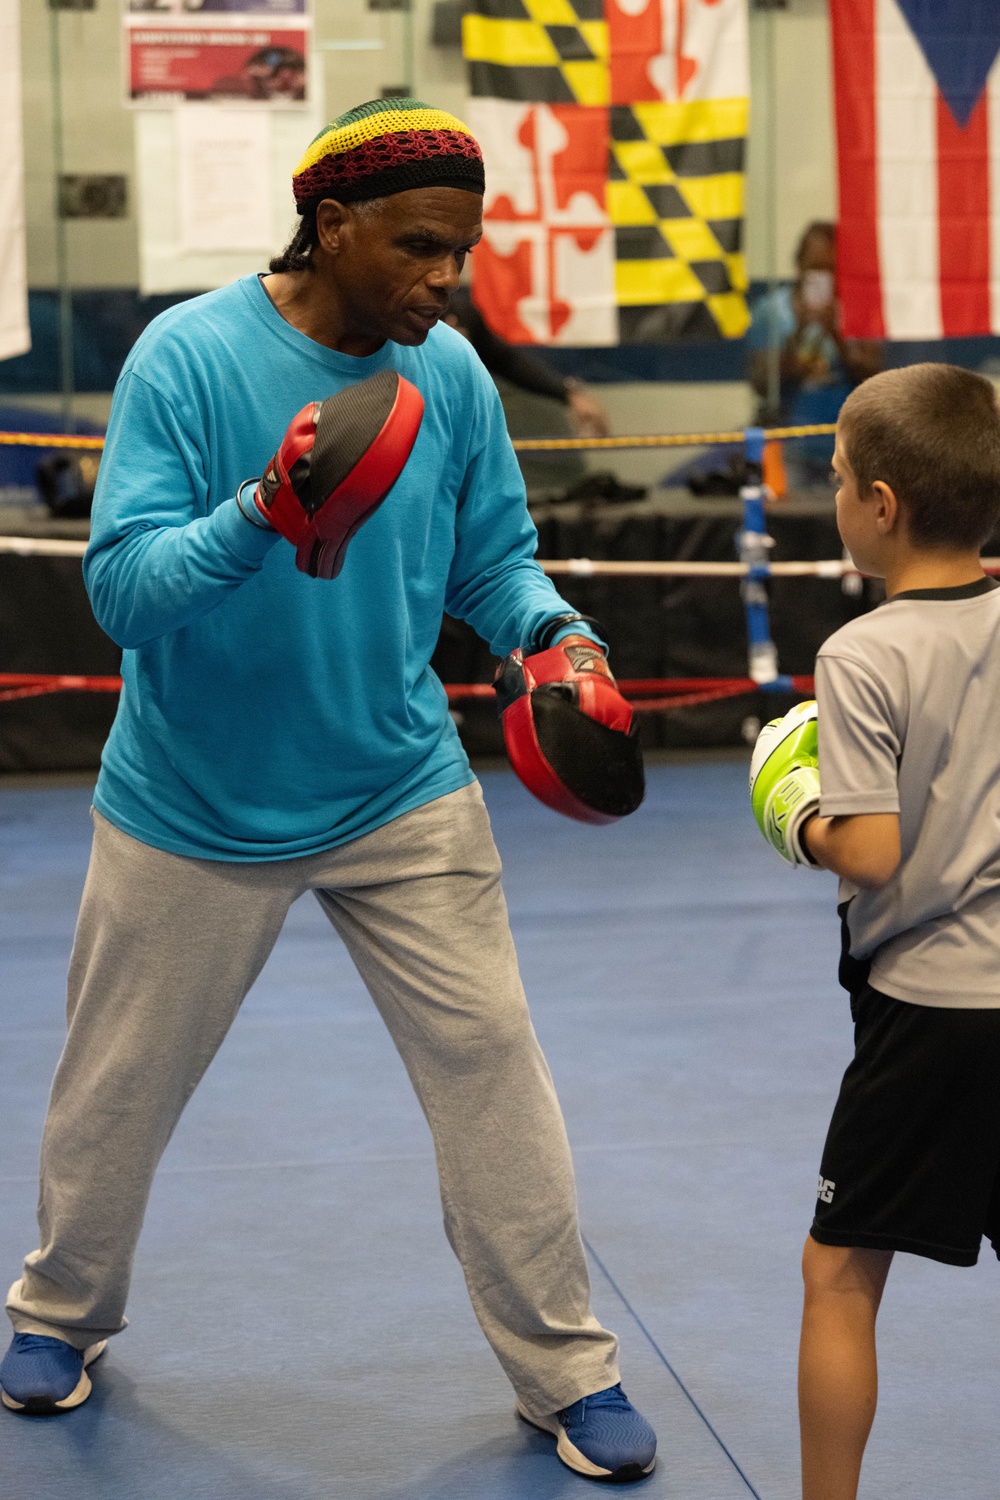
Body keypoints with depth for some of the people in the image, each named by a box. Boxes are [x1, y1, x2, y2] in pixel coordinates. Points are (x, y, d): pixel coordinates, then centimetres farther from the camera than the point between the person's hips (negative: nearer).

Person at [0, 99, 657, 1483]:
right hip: (193, 808, -2)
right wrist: (260, 518, -39)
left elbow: (493, 556, 3)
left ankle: (566, 1370, 14)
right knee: (117, 1087, 14)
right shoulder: (189, 356, -16)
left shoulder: (451, 372, -4)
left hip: (401, 794, 2)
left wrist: (550, 628, -18)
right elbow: (122, 585, -22)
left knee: (490, 1063, -2)